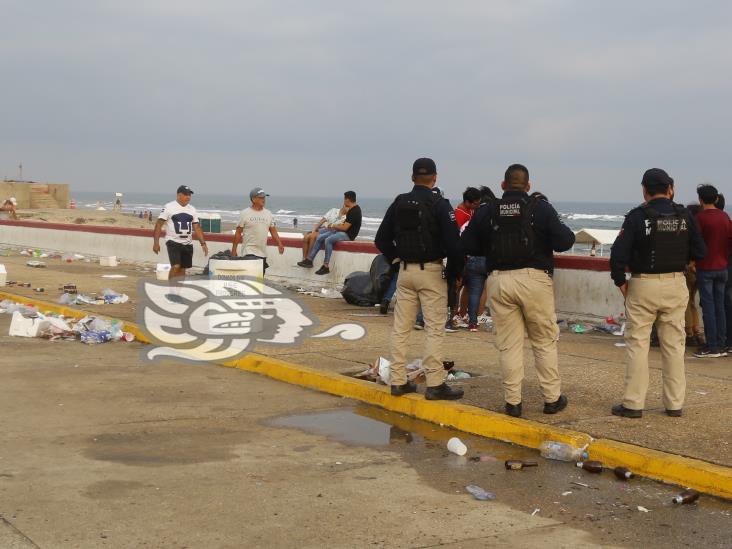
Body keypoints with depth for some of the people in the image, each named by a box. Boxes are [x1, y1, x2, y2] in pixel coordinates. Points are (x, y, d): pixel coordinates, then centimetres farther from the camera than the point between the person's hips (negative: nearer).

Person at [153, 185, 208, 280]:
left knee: (182, 269, 9)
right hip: (173, 242, -5)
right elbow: (159, 224, -7)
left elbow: (197, 227, 13)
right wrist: (156, 242, -15)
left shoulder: (192, 209, 10)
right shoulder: (169, 207, -6)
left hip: (188, 244, 6)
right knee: (176, 266, -19)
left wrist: (203, 243, 5)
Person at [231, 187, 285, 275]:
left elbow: (273, 231, 13)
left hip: (263, 253, 6)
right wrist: (234, 250, -2)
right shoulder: (245, 214, -4)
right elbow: (238, 233, -1)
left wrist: (279, 244, -2)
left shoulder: (268, 214, 10)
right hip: (249, 252, -6)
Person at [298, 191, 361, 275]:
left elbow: (345, 227, -21)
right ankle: (309, 260, 1)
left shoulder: (354, 211, -19)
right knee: (320, 237, 2)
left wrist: (334, 226, -5)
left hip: (348, 234, -11)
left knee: (328, 240, -32)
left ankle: (326, 267, -30)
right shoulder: (353, 209, 14)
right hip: (342, 232, 11)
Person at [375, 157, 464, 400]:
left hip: (405, 271, 5)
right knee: (435, 328, 0)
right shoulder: (439, 205, -11)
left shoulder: (399, 203, 5)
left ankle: (398, 381, 14)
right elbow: (453, 243, -17)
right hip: (431, 271, -5)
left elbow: (381, 239, 8)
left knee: (401, 327, 10)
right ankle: (435, 384, -1)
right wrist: (455, 271, -3)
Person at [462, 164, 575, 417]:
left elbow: (468, 245, 5)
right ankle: (552, 398, 15)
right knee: (545, 342, 10)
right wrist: (568, 232, 13)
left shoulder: (486, 211, 4)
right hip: (534, 280, -2)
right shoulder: (540, 208, -3)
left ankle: (513, 401, 9)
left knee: (508, 344, 8)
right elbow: (564, 241, -9)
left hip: (499, 280, 2)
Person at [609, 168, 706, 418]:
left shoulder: (637, 216, -10)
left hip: (643, 286, -3)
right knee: (674, 345, 10)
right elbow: (700, 252, 3)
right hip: (676, 285, 3)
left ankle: (633, 403, 4)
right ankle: (675, 404, 13)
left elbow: (618, 254, -15)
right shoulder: (684, 216, -1)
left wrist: (620, 281, 0)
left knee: (637, 344, 3)